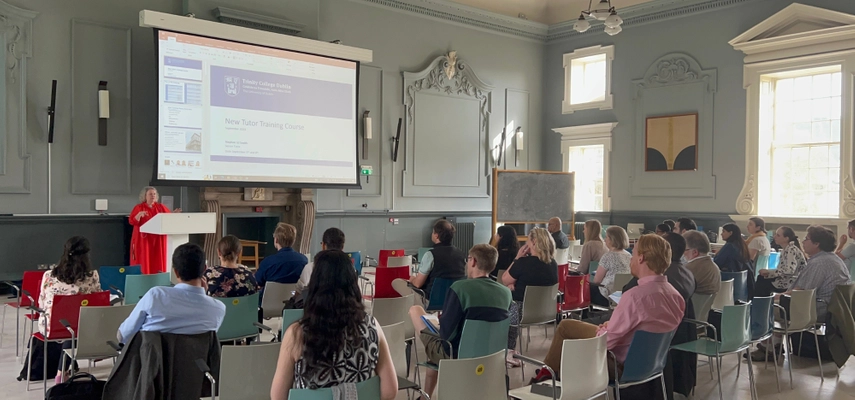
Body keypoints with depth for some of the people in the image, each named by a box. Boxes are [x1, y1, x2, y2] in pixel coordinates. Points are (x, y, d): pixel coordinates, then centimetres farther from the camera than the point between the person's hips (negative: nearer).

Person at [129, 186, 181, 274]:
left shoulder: (161, 207, 12)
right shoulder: (139, 207, 1)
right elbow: (131, 221, -7)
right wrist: (139, 214, -24)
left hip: (158, 239, 3)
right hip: (144, 239, -3)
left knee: (158, 259, 1)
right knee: (144, 260, -4)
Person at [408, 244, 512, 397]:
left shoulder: (461, 287, -23)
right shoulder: (506, 293, -5)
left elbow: (446, 333, -21)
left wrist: (442, 319, 2)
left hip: (455, 356, -6)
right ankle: (426, 396, 37)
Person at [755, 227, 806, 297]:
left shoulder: (792, 250, -18)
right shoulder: (785, 250, 10)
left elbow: (789, 270, -29)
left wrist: (768, 271, -20)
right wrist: (767, 272, -4)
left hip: (790, 284, -9)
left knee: (760, 285, -4)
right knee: (760, 278, 10)